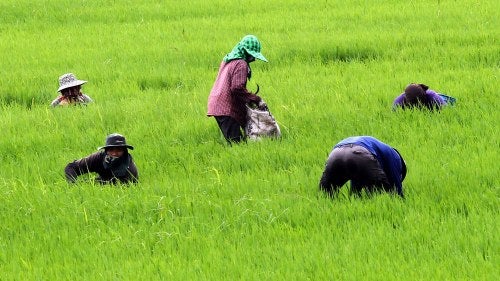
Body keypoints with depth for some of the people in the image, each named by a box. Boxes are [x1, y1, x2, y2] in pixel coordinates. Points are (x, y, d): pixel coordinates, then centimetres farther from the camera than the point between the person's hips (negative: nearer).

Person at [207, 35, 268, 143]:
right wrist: (255, 99, -13)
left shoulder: (228, 60, 19)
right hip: (227, 109, -10)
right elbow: (237, 88, -20)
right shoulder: (241, 65, -11)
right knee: (236, 142, -14)